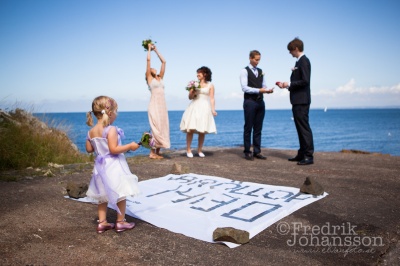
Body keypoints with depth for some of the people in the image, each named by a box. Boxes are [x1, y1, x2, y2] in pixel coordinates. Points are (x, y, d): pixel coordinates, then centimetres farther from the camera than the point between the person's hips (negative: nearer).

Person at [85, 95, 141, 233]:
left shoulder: (91, 131, 1)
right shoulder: (111, 130, -20)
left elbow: (89, 149, 7)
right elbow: (114, 149, -24)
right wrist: (130, 146, -15)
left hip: (100, 167, 7)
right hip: (113, 167, -7)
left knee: (102, 196, 18)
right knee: (120, 195, 8)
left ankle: (102, 222, 23)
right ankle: (120, 222, 18)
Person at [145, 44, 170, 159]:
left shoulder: (160, 78, 18)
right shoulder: (149, 78, 5)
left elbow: (164, 62, 20)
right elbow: (148, 60, 1)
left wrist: (156, 50, 25)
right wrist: (149, 49, 13)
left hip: (162, 105, 6)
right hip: (154, 104, -6)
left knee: (163, 128, 4)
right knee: (156, 128, -8)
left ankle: (158, 152, 10)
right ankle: (152, 152, -3)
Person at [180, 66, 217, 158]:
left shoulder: (210, 85, 8)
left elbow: (212, 98, 3)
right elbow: (190, 97, 11)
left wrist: (213, 109, -8)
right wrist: (193, 91, -8)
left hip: (204, 108, 0)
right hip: (194, 108, 1)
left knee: (202, 131, 1)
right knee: (190, 129, -7)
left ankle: (200, 150, 11)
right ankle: (188, 150, 1)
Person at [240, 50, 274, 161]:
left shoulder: (261, 72, 16)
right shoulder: (245, 71, -3)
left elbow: (263, 86, 15)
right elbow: (244, 88, -13)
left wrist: (267, 90, -8)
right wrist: (259, 90, -20)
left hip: (260, 102, 6)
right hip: (250, 101, -6)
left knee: (258, 128, 8)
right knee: (248, 128, -1)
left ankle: (257, 151, 14)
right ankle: (247, 152, 7)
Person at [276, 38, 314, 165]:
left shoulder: (303, 61, -12)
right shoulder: (299, 61, 18)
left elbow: (305, 81, -21)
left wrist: (289, 84, -12)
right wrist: (286, 85, 12)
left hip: (302, 101, -10)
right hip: (297, 101, 10)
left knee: (304, 127, -8)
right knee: (300, 128, 13)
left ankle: (309, 156, -5)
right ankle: (302, 154, 20)